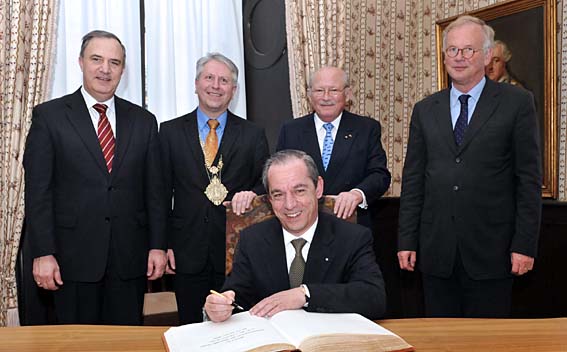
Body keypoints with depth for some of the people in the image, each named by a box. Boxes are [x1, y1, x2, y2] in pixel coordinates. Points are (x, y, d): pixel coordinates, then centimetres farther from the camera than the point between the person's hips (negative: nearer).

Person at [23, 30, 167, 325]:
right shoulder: (49, 116, 0)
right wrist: (43, 253, -9)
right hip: (74, 257, -2)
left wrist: (158, 245, 2)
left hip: (130, 258, 3)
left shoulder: (143, 121, 8)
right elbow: (38, 190, -4)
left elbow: (154, 189, 8)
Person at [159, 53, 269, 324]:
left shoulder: (252, 135, 5)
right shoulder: (170, 132, 5)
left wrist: (253, 194, -16)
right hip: (187, 252, 0)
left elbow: (267, 182, 8)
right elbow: (161, 192, 5)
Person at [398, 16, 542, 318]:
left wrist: (525, 245, -6)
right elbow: (413, 180, 8)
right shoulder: (425, 110, 9)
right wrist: (407, 240, 4)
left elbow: (529, 178, -2)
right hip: (436, 250, 3)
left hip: (490, 248, -2)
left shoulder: (516, 103, 0)